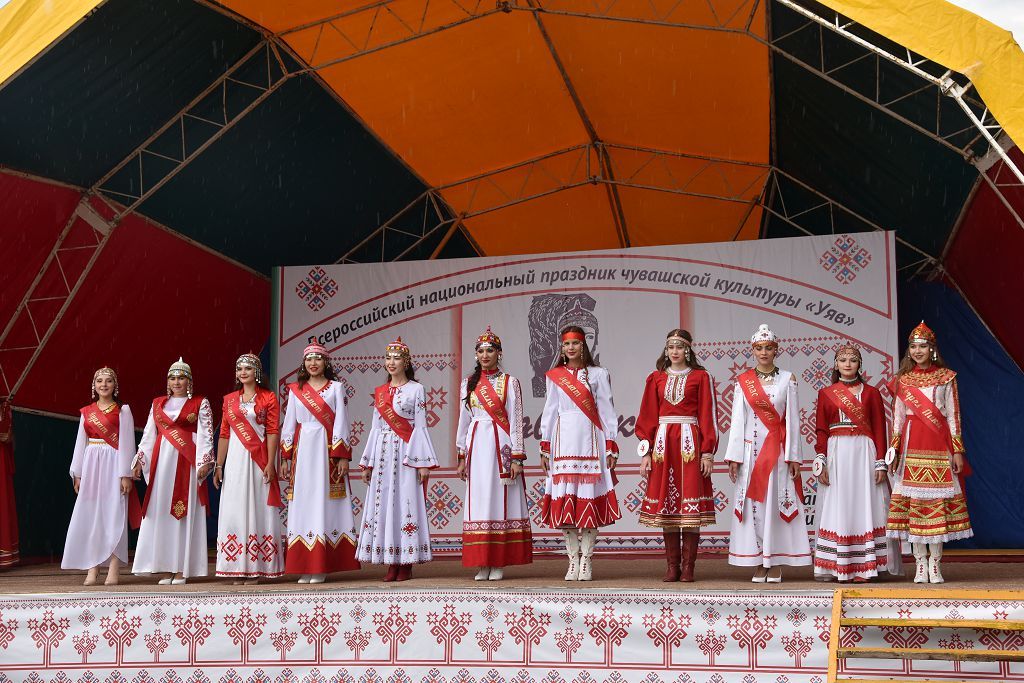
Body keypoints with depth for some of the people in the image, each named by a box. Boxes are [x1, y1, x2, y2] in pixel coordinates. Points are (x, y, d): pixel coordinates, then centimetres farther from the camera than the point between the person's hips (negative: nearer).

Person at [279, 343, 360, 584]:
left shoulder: (336, 387, 5)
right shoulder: (295, 390, 13)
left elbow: (341, 423, 0)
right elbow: (289, 424, 14)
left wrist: (343, 456, -8)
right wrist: (286, 458, 8)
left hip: (327, 450, -3)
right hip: (303, 451, 3)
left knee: (324, 503, -5)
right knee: (303, 504, 0)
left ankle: (321, 566, -2)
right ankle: (305, 567, 4)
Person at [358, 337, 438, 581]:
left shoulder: (416, 390, 1)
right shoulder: (380, 392, 15)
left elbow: (420, 426, -3)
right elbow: (376, 428, 16)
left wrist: (423, 462, -9)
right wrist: (367, 463, 11)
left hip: (406, 451, -5)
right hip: (383, 452, 5)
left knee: (406, 502, -6)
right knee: (383, 504, 1)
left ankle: (406, 564, -1)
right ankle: (391, 564, 6)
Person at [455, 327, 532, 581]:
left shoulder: (509, 382, 3)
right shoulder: (468, 384, 12)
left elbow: (516, 422, -1)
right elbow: (463, 421, 14)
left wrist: (517, 457, -7)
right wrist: (462, 457, 9)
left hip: (502, 446, -3)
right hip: (477, 447, 3)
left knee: (501, 501, -3)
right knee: (479, 502, 0)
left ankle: (499, 563, 2)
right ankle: (483, 564, 4)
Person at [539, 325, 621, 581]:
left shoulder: (598, 374, 6)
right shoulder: (554, 376, 12)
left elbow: (606, 410, 4)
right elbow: (549, 411, 13)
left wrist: (610, 446, -2)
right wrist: (545, 446, 8)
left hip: (590, 440, -2)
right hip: (563, 440, 2)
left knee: (589, 498, -4)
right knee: (565, 499, -1)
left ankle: (587, 560, 1)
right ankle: (573, 560, 5)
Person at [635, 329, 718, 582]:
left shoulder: (700, 377, 5)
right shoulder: (656, 378, 12)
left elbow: (708, 416, 2)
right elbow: (648, 416, 11)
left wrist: (707, 452, -5)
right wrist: (646, 452, 3)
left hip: (690, 443, -2)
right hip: (663, 444, 3)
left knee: (690, 502, -5)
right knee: (665, 503, 2)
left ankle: (688, 566, 1)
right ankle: (672, 566, 8)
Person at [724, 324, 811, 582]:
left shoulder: (787, 379, 5)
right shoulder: (743, 382, 6)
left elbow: (793, 420, 3)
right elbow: (737, 420, 4)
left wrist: (793, 456, -2)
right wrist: (734, 457, -1)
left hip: (778, 449, -1)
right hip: (751, 449, 1)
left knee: (777, 501, -2)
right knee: (753, 503, 0)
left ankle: (776, 563, 3)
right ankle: (758, 562, 6)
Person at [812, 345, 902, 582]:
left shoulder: (871, 393, 7)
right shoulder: (826, 394, 9)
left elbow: (879, 429, 4)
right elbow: (821, 431, 6)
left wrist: (881, 463, -3)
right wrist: (820, 463, -4)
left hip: (864, 454, -1)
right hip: (836, 454, 1)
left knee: (864, 507, -3)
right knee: (836, 508, 0)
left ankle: (863, 567, -1)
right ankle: (835, 566, 3)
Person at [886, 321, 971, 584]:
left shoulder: (946, 377, 6)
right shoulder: (902, 380, 10)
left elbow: (953, 416, 4)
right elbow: (898, 418, 10)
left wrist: (957, 450, -1)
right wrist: (894, 450, 4)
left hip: (939, 445, -1)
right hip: (912, 446, 1)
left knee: (938, 501, -3)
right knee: (913, 500, -1)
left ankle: (935, 565, 3)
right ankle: (921, 564, 6)